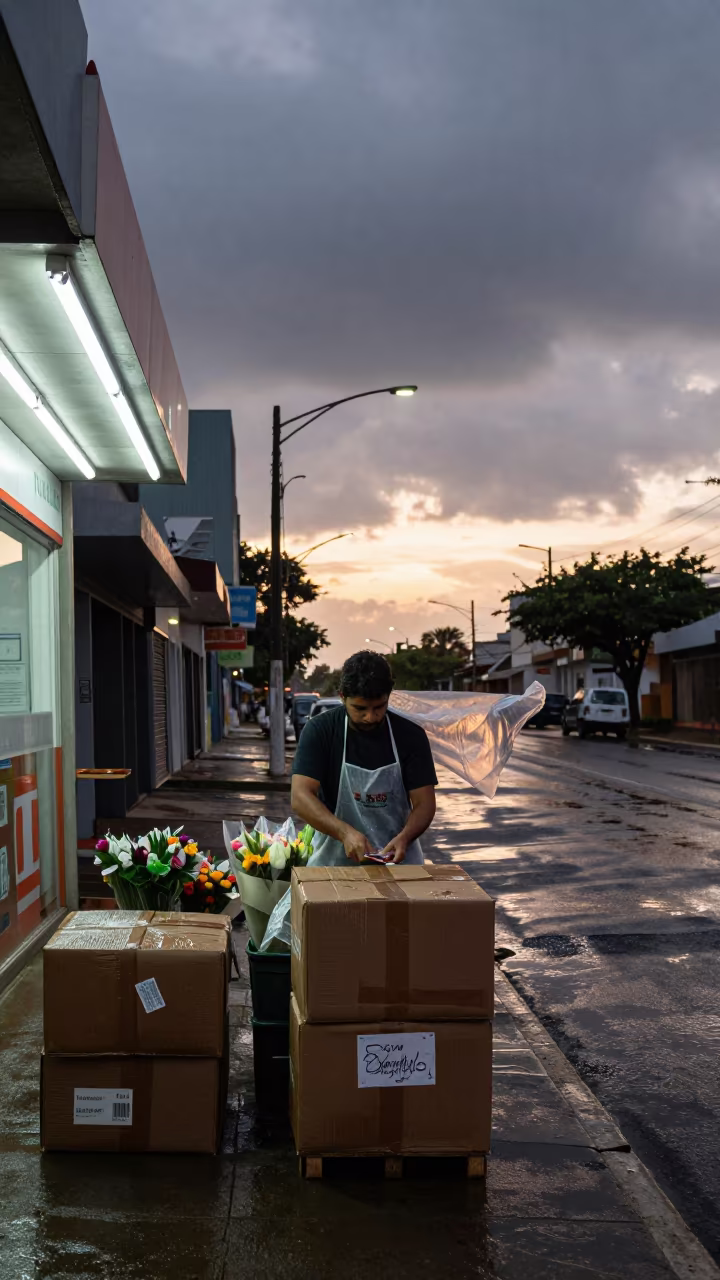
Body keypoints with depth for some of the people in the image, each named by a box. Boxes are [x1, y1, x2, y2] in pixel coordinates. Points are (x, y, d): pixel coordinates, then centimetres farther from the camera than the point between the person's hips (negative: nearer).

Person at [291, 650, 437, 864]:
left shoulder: (411, 736, 0)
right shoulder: (319, 731, -4)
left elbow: (424, 803, 0)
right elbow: (300, 796, -12)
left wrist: (404, 838, -20)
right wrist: (345, 832, -26)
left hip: (398, 862, 1)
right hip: (334, 861, 0)